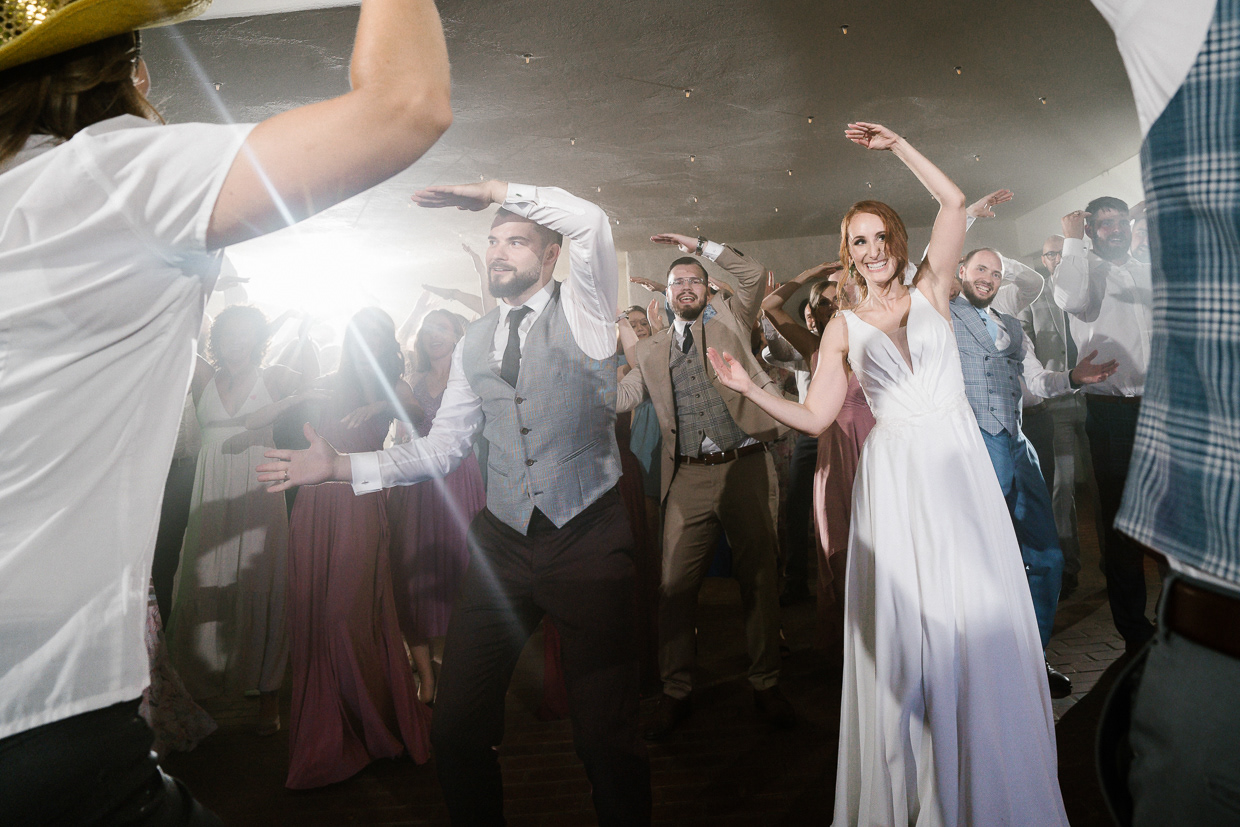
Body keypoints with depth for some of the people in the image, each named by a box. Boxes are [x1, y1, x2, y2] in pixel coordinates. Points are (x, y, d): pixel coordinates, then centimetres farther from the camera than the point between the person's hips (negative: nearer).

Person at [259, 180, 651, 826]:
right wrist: (342, 466, 3)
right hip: (503, 539, 4)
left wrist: (495, 188, -11)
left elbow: (591, 222, -20)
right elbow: (441, 449, 11)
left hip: (588, 537, -4)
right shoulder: (474, 343, 12)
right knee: (457, 725, 6)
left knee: (607, 736, 0)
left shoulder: (580, 311, -1)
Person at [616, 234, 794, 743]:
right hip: (689, 477, 1)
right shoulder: (651, 349, 16)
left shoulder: (730, 320, 13)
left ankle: (765, 685, 22)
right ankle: (675, 692, 17)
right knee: (675, 585, 0)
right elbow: (614, 400, 12)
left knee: (759, 579, 6)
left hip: (745, 467, -1)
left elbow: (754, 274, 0)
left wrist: (699, 244, 4)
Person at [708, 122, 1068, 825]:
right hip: (894, 475, 0)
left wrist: (896, 145, 2)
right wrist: (751, 388, -5)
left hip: (959, 464, 1)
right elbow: (815, 418, 3)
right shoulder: (844, 328, 9)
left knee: (978, 621, 1)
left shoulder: (930, 293, 10)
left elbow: (954, 202, 1)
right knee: (904, 630, 2)